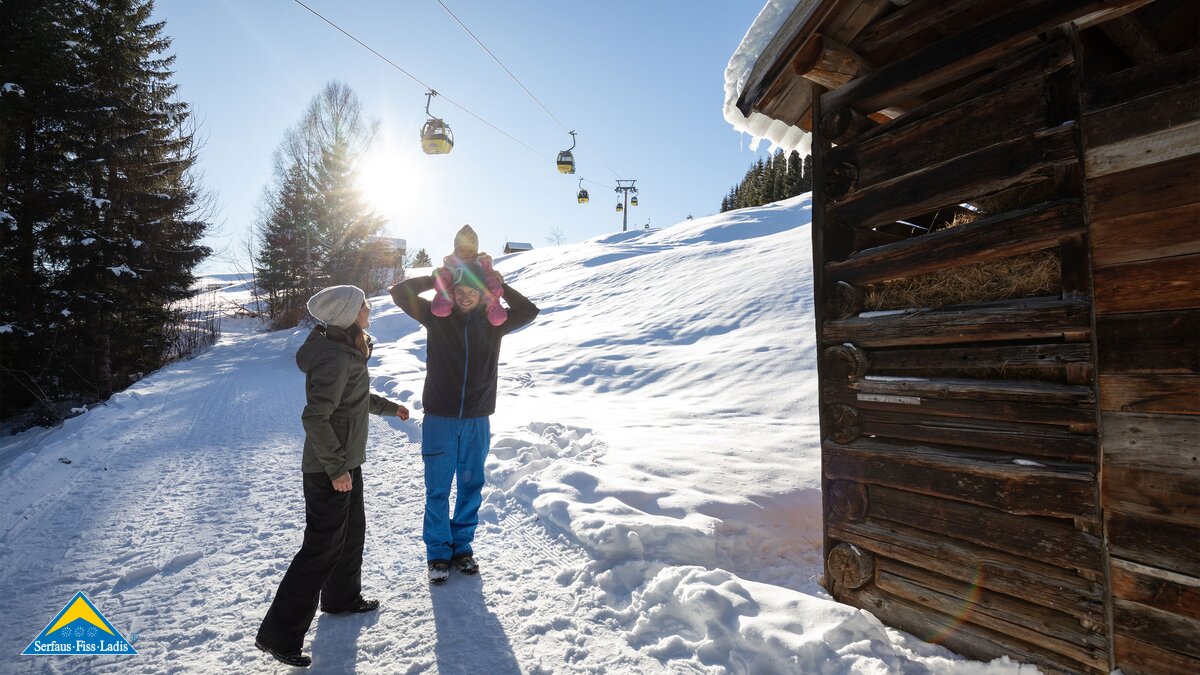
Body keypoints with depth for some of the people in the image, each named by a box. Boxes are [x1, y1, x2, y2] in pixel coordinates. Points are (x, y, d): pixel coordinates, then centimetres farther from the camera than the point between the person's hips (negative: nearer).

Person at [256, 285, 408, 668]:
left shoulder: (346, 350, 4)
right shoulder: (334, 358, -27)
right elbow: (315, 417, -30)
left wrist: (388, 407, 30)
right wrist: (336, 468, -24)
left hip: (346, 462, 10)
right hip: (329, 470, -10)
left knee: (351, 533, 23)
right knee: (322, 548, 0)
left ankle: (342, 598, 43)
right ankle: (279, 634, 13)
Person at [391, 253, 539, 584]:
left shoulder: (493, 322, 2)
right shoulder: (437, 316, -1)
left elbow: (529, 311, 3)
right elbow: (399, 292, -4)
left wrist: (502, 286, -3)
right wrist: (436, 278, -7)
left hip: (477, 420, 2)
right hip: (439, 419, -1)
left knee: (470, 488, 12)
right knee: (438, 489, 6)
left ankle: (462, 547, 29)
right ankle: (438, 552, 22)